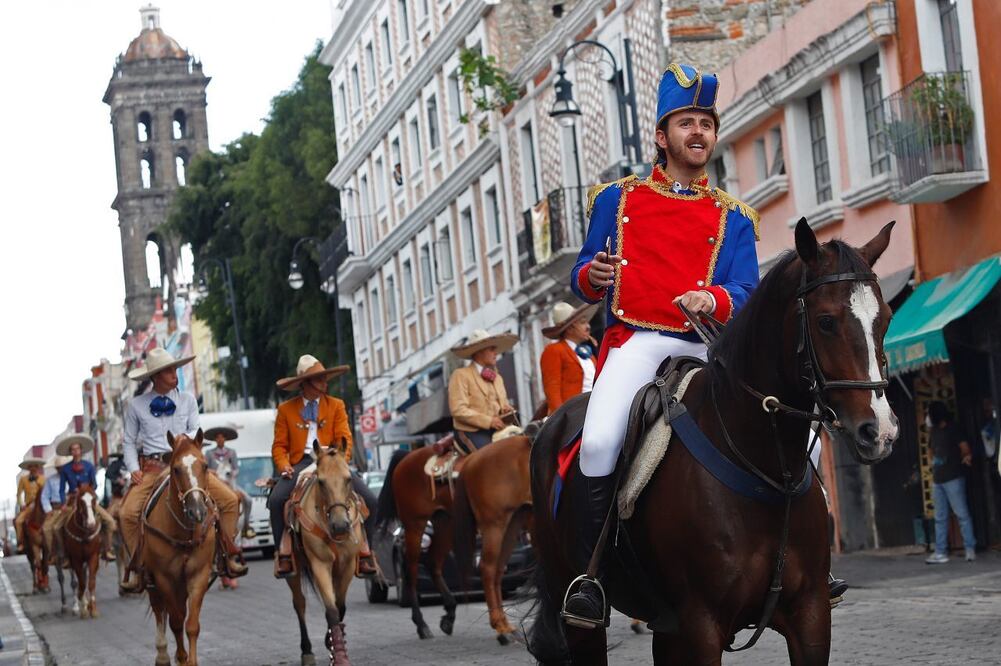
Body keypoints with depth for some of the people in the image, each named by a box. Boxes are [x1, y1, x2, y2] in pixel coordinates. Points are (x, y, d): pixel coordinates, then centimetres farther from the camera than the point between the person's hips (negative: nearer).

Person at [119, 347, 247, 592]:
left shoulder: (187, 400, 11)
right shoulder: (136, 405, 7)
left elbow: (195, 430, 8)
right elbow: (129, 442, 10)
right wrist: (134, 469, -5)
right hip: (152, 467, -1)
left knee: (230, 499, -15)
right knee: (128, 512, -24)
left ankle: (229, 556, -2)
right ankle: (136, 569, -8)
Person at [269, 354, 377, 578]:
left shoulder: (336, 406, 14)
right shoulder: (286, 409, 12)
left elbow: (345, 439, 4)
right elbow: (279, 446, 9)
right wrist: (284, 466, -12)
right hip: (300, 464, -1)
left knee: (368, 500, -21)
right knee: (276, 499, -30)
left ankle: (364, 551, -11)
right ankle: (284, 551, -18)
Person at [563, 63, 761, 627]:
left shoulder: (732, 217, 16)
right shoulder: (618, 199, 14)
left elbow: (747, 296, 5)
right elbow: (583, 282, 14)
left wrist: (713, 300, -18)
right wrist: (592, 275, -11)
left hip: (705, 346, 2)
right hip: (635, 341, -2)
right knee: (599, 443, -30)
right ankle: (592, 571, -12)